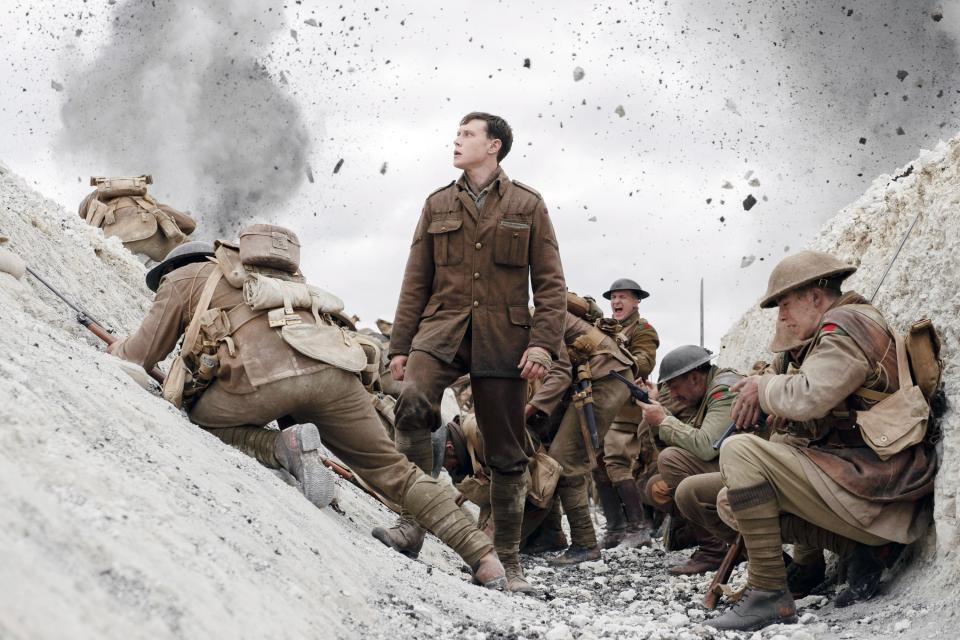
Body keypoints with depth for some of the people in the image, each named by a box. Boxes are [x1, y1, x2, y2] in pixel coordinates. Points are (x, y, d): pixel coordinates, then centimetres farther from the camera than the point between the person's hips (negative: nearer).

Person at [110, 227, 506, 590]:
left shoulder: (183, 279, 25)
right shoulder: (273, 280, 42)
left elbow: (139, 356, 27)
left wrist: (114, 348, 48)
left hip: (266, 376, -5)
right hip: (333, 370, 6)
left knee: (197, 417, 21)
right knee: (391, 469, 15)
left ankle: (285, 448, -4)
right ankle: (482, 557, 6)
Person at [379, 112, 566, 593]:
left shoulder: (527, 206, 7)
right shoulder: (438, 206, 14)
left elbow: (549, 282, 4)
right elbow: (416, 281, 14)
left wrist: (542, 342, -9)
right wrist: (400, 346, 8)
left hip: (502, 340, -1)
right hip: (441, 329, 1)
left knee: (507, 453, 3)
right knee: (412, 404, -29)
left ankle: (507, 559, 16)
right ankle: (412, 524, -23)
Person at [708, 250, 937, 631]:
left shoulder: (846, 324, -10)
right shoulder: (860, 323, 22)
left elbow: (808, 397, -24)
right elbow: (819, 404, 20)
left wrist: (764, 387, -4)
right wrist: (765, 393, 5)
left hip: (867, 483, -11)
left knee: (739, 452, -17)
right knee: (734, 502, 14)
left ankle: (769, 596, -17)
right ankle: (859, 550, 2)